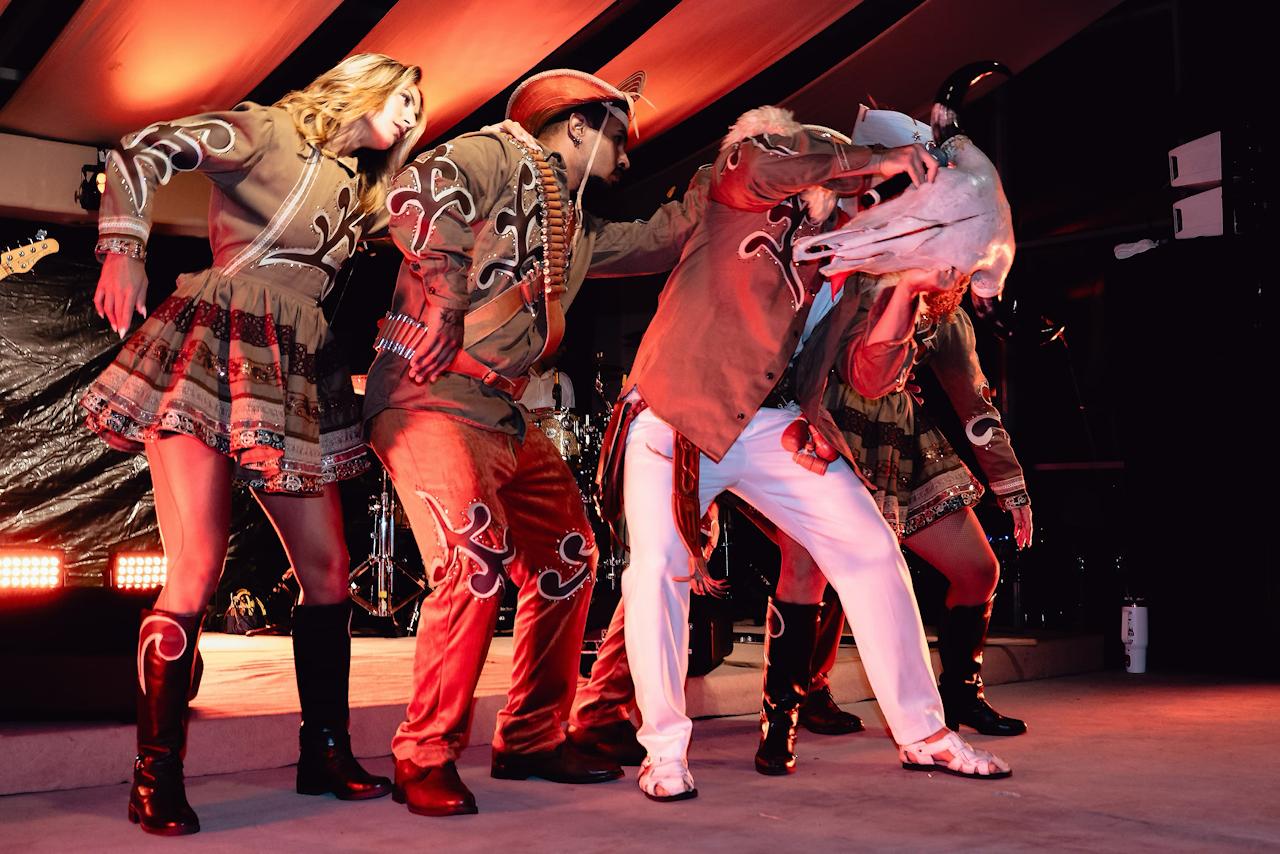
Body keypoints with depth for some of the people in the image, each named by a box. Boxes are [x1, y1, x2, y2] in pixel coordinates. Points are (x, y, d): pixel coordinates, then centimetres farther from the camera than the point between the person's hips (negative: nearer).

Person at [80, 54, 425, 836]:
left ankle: (326, 754, 16)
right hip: (210, 351, -7)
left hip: (297, 376, 7)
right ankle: (156, 777, -4)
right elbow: (144, 151, -6)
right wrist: (124, 248, -18)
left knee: (329, 571, 3)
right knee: (197, 571, -14)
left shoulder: (360, 191, 22)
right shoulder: (269, 131, 4)